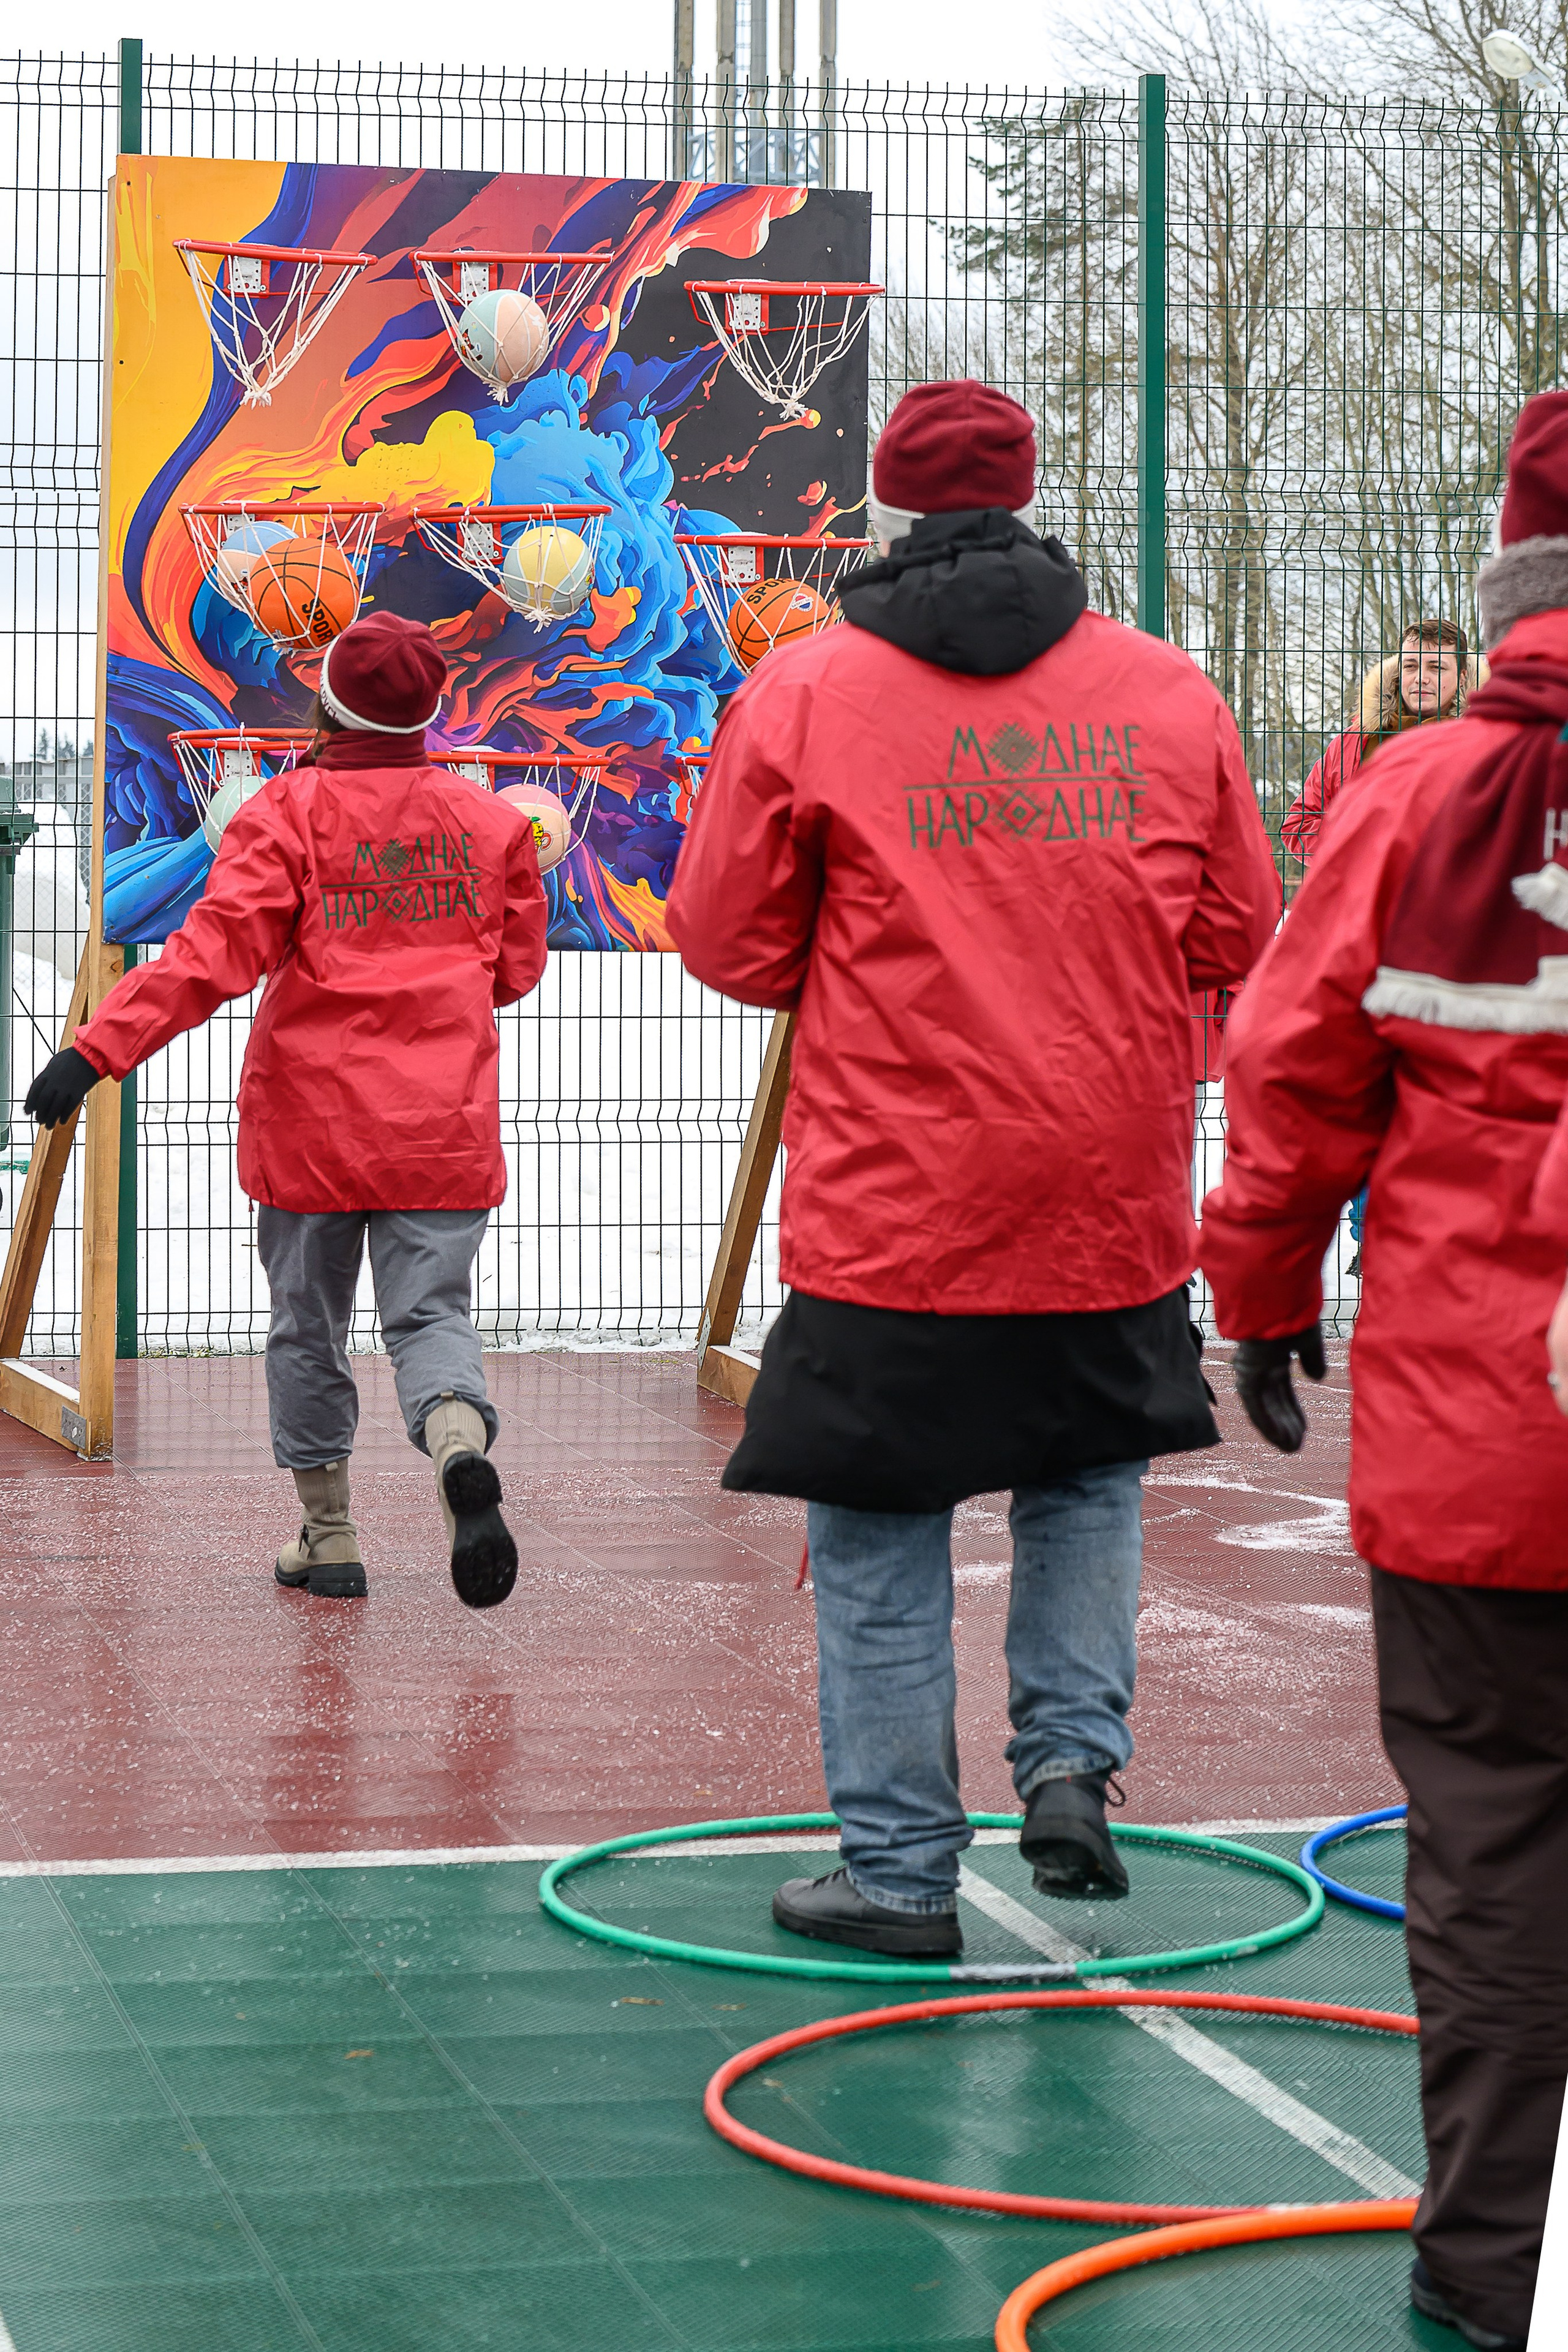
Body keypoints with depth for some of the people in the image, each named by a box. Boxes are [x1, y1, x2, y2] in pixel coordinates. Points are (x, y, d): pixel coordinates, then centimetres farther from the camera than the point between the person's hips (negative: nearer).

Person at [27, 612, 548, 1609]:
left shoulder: (288, 813, -6)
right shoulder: (489, 820, 4)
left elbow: (214, 952, -18)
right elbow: (518, 966, 12)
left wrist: (98, 1048, -21)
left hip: (313, 1122, -2)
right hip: (446, 1123, 2)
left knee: (309, 1325, 13)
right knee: (431, 1312, 4)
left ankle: (329, 1534, 18)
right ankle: (462, 1447, -28)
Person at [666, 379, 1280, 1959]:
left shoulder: (803, 694, -4)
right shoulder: (1169, 695, 2)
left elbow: (728, 944, 2)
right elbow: (1237, 938, 9)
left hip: (890, 1210, -2)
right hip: (1114, 1196, 3)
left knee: (881, 1544, 8)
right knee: (1089, 1479, 25)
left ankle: (899, 1872, 12)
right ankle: (1073, 1757, 12)